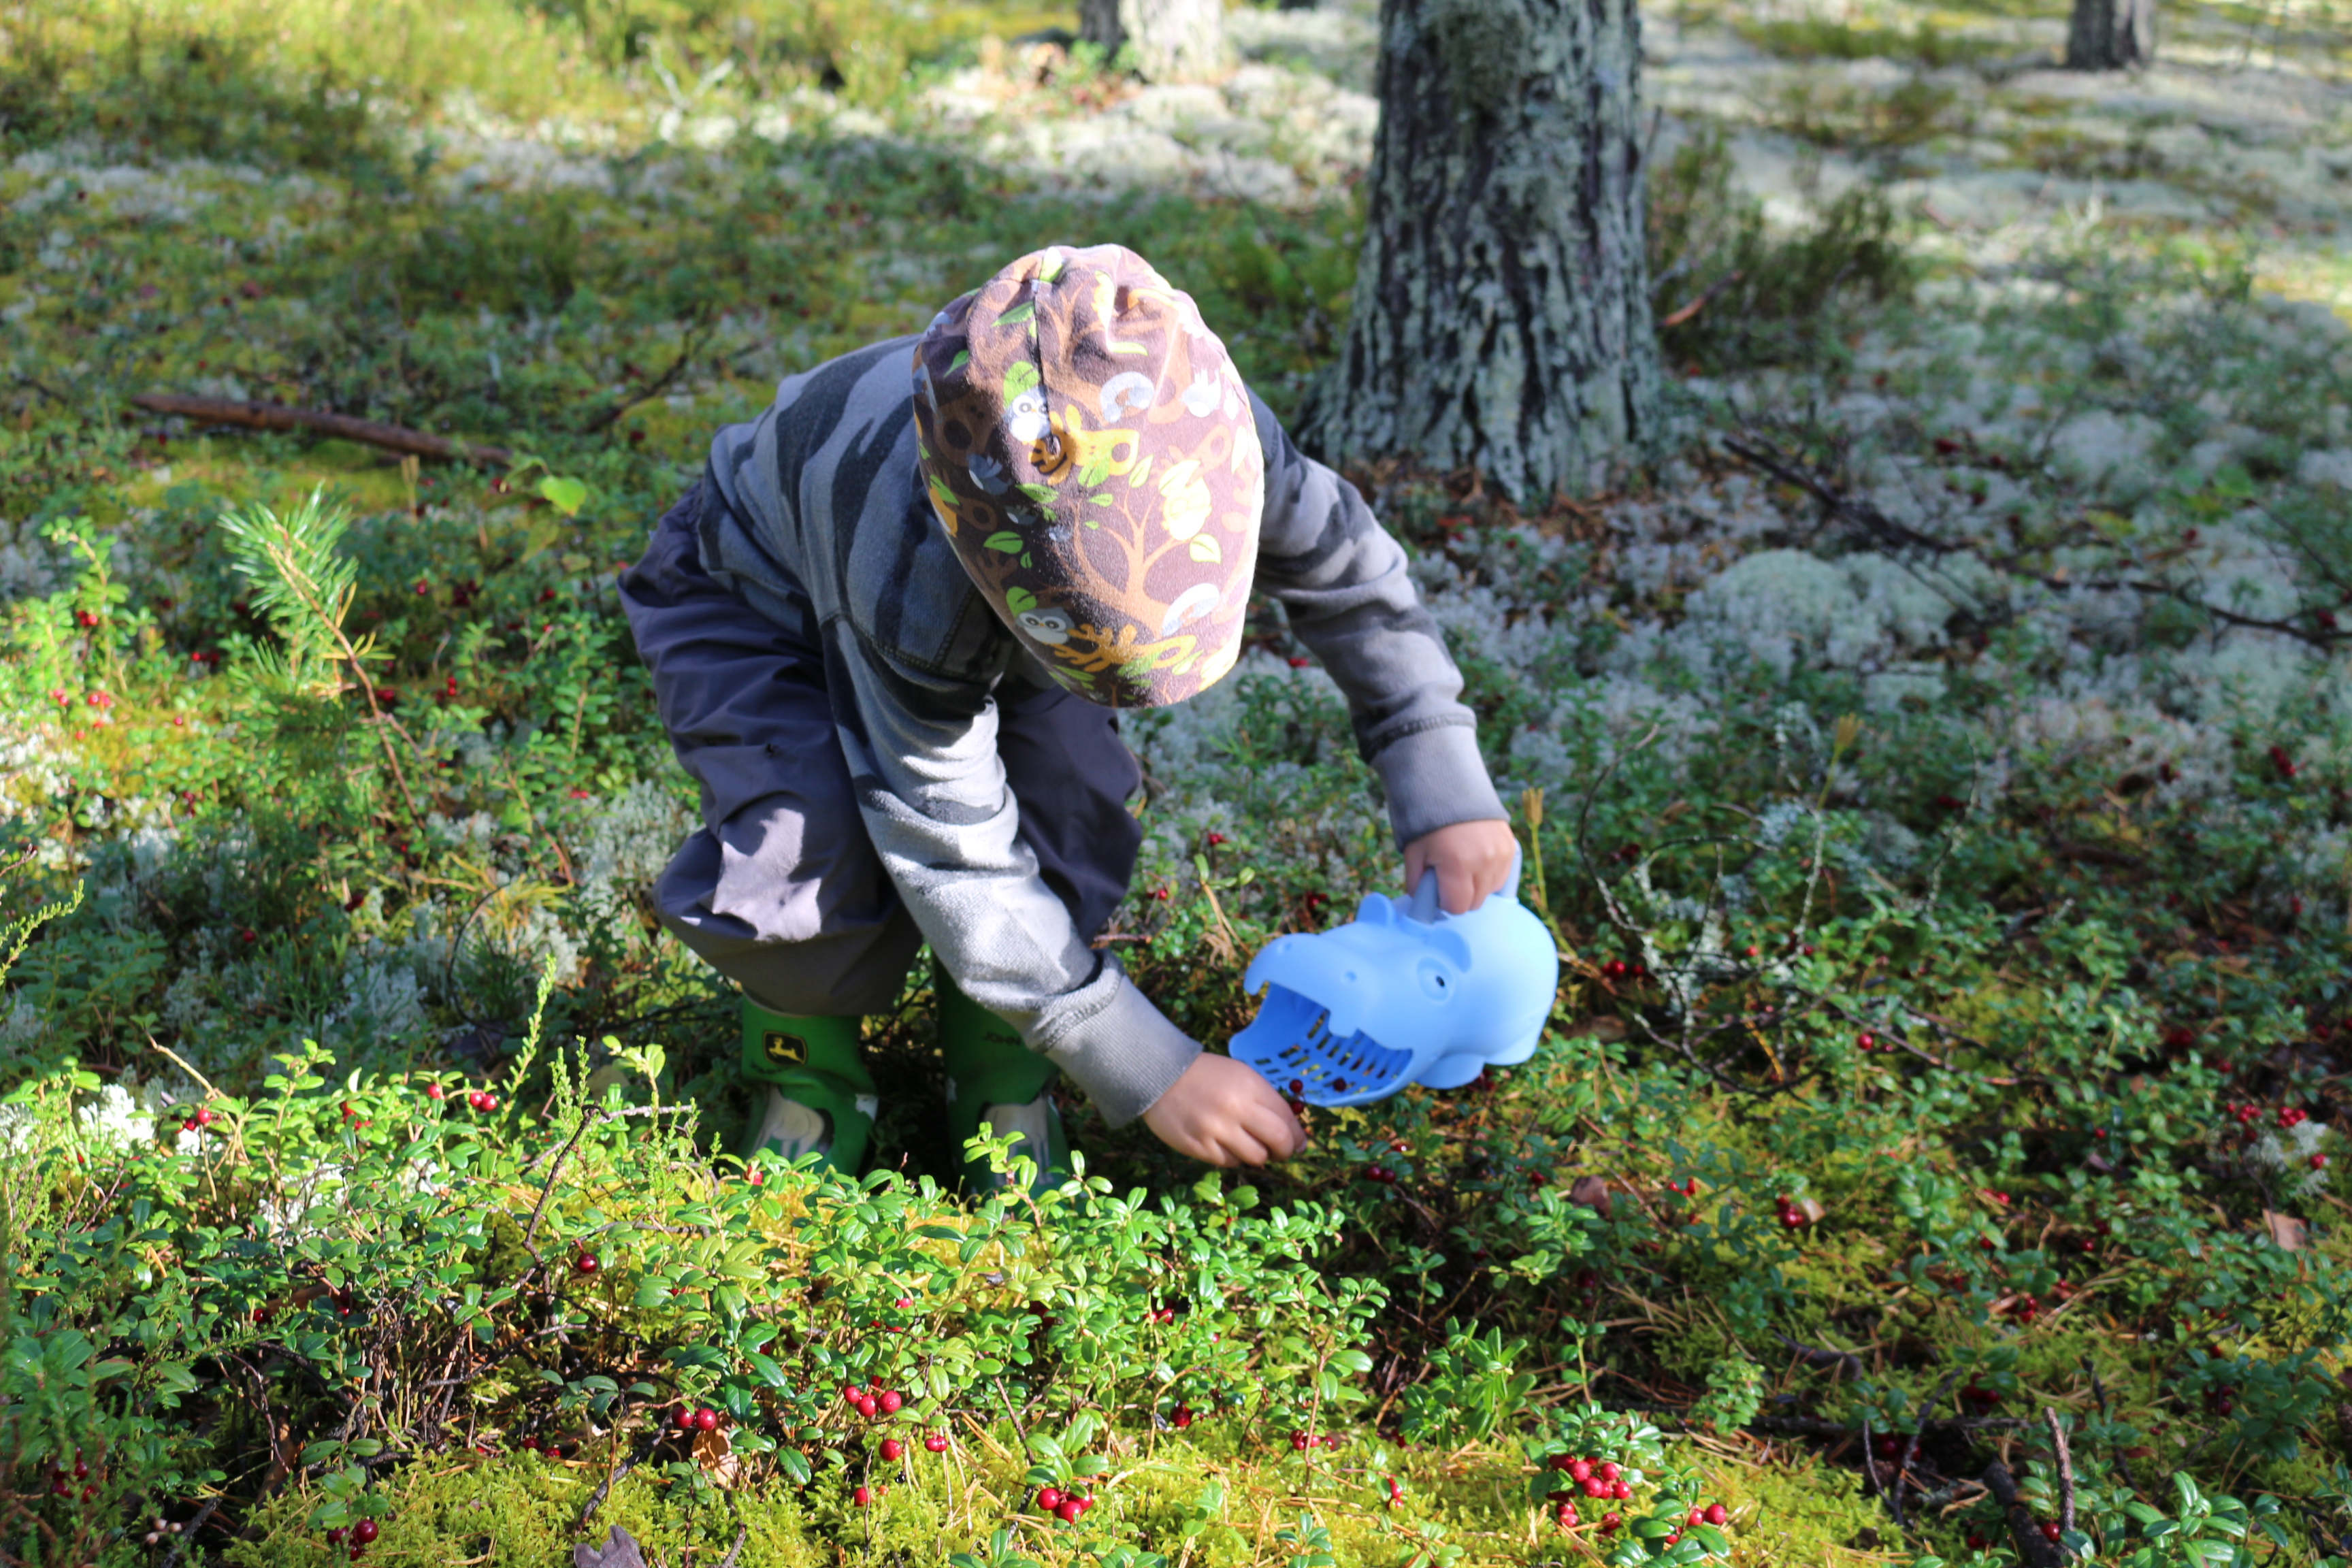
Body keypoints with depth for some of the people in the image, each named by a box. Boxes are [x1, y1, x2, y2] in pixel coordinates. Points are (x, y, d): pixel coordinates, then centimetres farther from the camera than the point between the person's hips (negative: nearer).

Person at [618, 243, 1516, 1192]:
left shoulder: (1208, 437, -35)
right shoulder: (914, 588, -48)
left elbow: (1344, 566, -12)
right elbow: (956, 859, -38)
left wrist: (1444, 787, -19)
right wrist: (1153, 1074, -34)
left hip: (970, 619, 5)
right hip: (760, 602, -4)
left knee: (1072, 809, -24)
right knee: (808, 849, -32)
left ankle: (1002, 1079, 2)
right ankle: (807, 1056, 2)